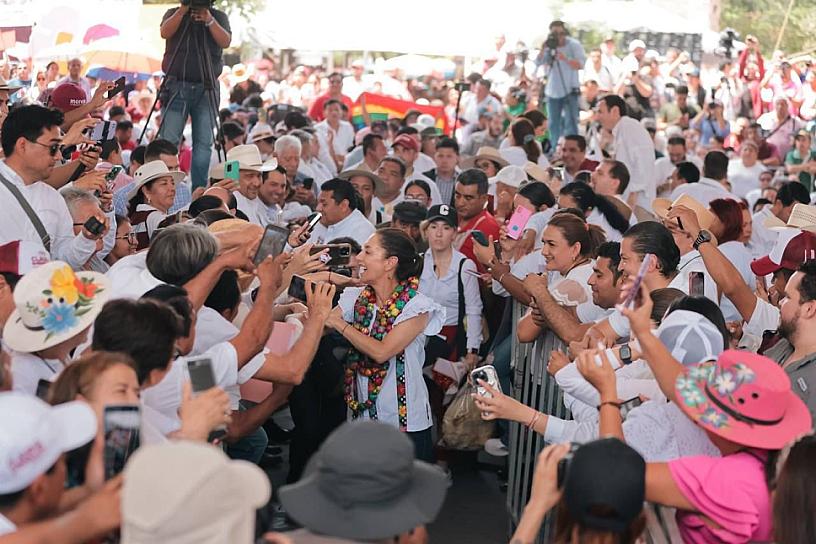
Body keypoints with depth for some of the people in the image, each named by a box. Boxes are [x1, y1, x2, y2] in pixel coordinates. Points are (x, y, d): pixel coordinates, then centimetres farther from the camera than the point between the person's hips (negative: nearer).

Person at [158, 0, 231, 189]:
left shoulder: (219, 16, 13)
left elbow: (225, 42, -4)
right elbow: (165, 33, -8)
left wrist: (209, 21, -14)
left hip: (206, 89, 1)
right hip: (176, 87, -1)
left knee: (204, 143, -2)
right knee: (168, 141, -8)